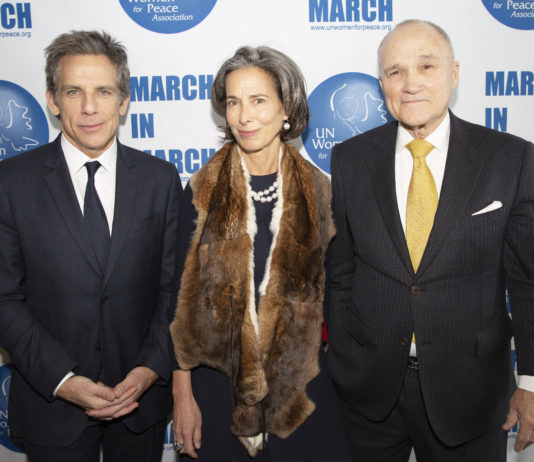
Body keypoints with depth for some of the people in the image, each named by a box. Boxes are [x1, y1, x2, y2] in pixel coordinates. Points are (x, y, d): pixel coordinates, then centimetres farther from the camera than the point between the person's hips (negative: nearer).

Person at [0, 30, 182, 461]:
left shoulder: (161, 178, -2)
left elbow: (174, 285, 0)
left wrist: (153, 367, -10)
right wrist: (61, 379, -14)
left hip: (142, 394, 2)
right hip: (51, 400, -1)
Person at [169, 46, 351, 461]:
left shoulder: (318, 191, -3)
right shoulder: (202, 192, -6)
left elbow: (328, 293, 3)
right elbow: (183, 298, -4)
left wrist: (340, 377, 2)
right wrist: (182, 394, -4)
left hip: (300, 381, 1)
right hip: (219, 378, 0)